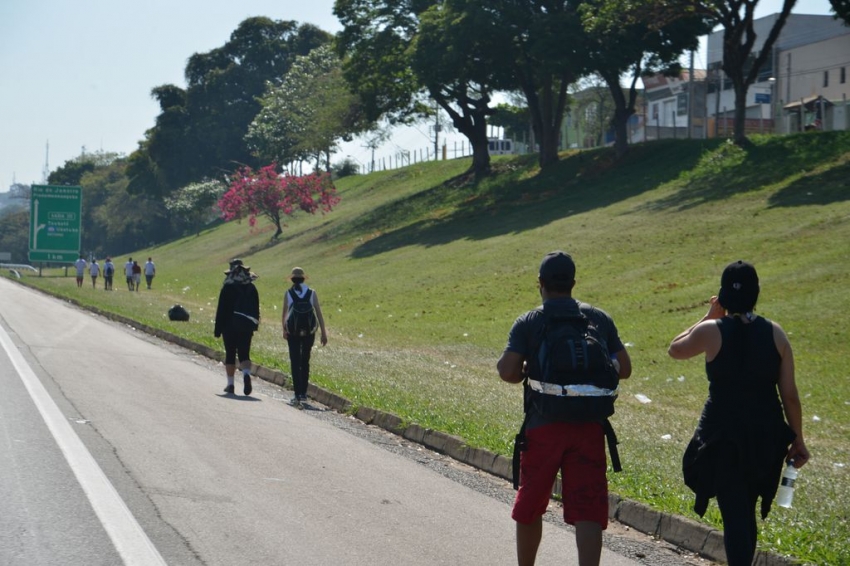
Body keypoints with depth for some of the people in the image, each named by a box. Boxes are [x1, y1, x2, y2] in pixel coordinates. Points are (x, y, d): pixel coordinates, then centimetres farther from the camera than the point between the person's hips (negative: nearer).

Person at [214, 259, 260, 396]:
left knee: (230, 355, 7)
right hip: (247, 326, 3)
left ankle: (230, 384, 9)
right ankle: (246, 374, -23)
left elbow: (221, 309, -7)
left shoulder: (228, 287, -8)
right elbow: (256, 309, 8)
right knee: (244, 354, 6)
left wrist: (218, 329, -3)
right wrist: (255, 325, 17)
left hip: (230, 326, -3)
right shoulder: (252, 288, 4)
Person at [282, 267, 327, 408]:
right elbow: (319, 313, -1)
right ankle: (303, 393, 22)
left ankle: (297, 394, -11)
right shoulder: (312, 293, 1)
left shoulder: (288, 293, -1)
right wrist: (323, 333, 3)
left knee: (295, 363, -1)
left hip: (293, 331, -2)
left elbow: (284, 314, 2)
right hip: (309, 332, 2)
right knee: (305, 362, 16)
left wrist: (284, 330, 17)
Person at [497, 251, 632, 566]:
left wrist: (528, 372, 9)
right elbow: (624, 369, 7)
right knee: (588, 512, -4)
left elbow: (507, 372, -13)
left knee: (529, 508, 17)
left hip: (544, 426, -1)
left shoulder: (528, 323, -2)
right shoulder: (600, 319, 6)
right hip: (590, 427, 1)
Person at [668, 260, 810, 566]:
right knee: (746, 513, 21)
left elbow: (675, 349, 10)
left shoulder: (712, 331, -10)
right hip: (766, 436, 4)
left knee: (734, 515, -3)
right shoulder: (775, 333, -2)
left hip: (724, 434, -4)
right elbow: (789, 394, -1)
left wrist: (709, 317, 14)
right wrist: (797, 441, 8)